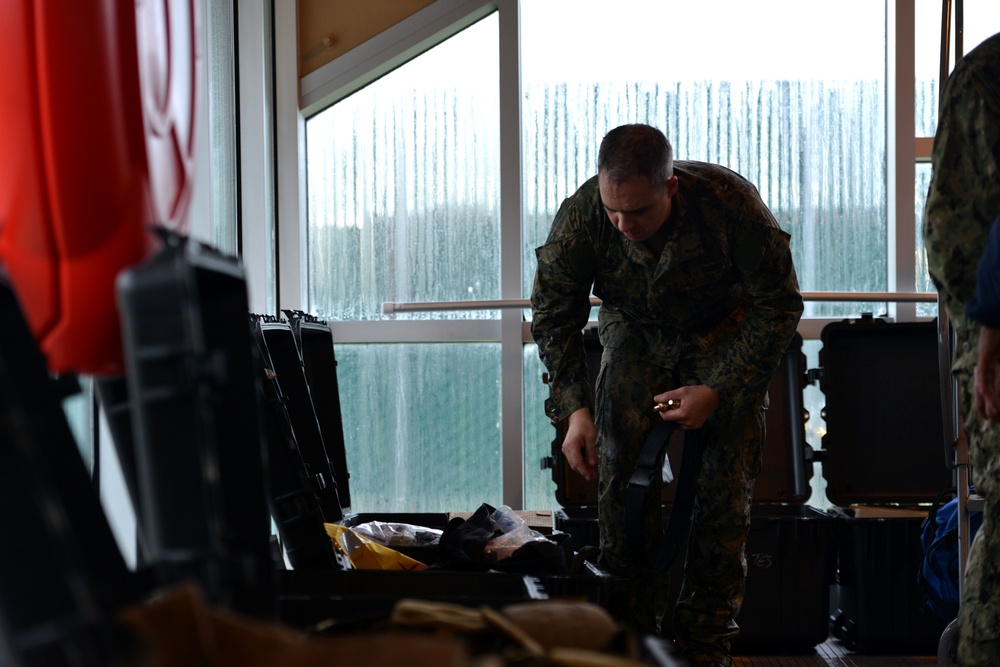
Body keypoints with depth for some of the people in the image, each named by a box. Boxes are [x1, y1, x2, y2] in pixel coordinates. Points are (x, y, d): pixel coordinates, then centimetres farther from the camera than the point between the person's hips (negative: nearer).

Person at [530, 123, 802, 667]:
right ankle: (632, 623, -7)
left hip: (726, 332, -2)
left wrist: (717, 391, -25)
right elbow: (552, 315, -9)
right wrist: (575, 408, -19)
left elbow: (778, 306, -19)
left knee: (726, 477, -13)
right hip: (635, 330, 2)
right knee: (619, 460, -15)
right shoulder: (580, 216, -26)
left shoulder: (731, 203, -33)